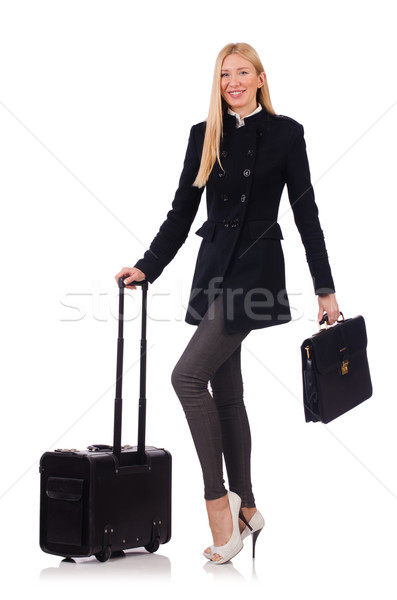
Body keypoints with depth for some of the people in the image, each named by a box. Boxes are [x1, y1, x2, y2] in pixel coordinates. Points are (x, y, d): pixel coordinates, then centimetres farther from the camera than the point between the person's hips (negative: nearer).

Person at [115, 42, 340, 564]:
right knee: (225, 390, 8)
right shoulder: (205, 136, 10)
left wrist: (326, 290, -4)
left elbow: (305, 213, -3)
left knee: (189, 375, -17)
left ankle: (219, 499, -7)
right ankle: (245, 510, 18)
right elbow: (182, 210, 12)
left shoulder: (285, 133, -2)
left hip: (255, 268, -6)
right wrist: (147, 267, 3)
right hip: (214, 266, 6)